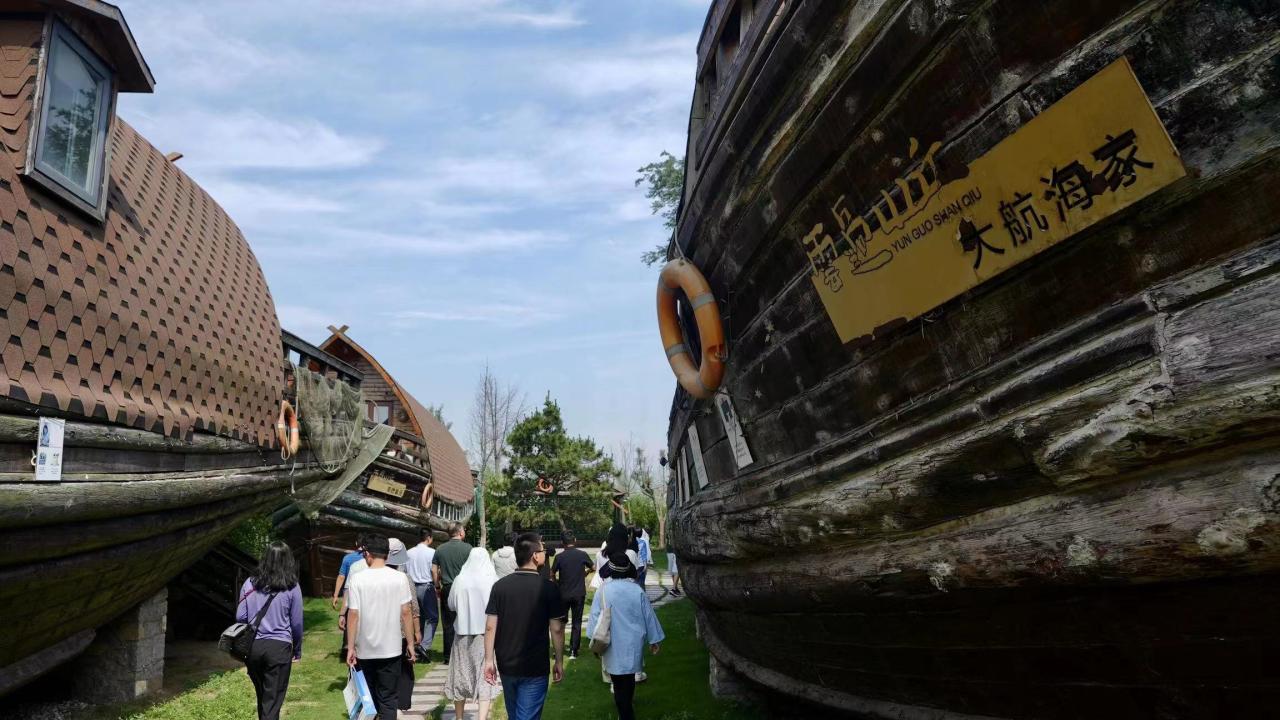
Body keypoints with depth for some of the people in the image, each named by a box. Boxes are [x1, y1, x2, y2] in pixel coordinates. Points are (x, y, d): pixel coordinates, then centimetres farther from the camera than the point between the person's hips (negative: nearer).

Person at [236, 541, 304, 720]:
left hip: (253, 647, 3)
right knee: (273, 700, 2)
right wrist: (297, 651, 13)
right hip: (279, 647, -3)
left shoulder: (250, 583, 1)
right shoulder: (291, 588, -5)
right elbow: (297, 623, -1)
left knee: (262, 696, 21)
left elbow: (240, 617, 3)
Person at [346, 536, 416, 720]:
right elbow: (406, 612, -5)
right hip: (391, 649, 0)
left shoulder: (357, 580, -8)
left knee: (368, 696, 18)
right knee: (388, 699, 6)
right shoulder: (399, 578, -6)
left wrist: (351, 647, -2)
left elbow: (353, 614, -9)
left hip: (365, 649, 0)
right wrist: (410, 643, 4)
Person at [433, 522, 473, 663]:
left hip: (447, 589, 3)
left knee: (448, 624, 8)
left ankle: (448, 656, 11)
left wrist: (438, 587, 14)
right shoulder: (467, 548, -7)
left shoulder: (440, 549, 5)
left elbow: (434, 569, 5)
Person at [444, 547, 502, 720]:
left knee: (461, 675, 17)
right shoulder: (493, 581, -12)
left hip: (463, 632, 2)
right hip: (487, 633, -2)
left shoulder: (460, 580, -7)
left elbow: (451, 605, 4)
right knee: (485, 677, 2)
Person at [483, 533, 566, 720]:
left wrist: (489, 660, 3)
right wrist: (559, 662, 2)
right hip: (535, 668, -4)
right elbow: (556, 629, -9)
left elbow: (490, 626, -4)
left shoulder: (500, 586, -4)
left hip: (506, 665, 4)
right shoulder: (548, 588, -12)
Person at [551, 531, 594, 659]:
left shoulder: (559, 557, -10)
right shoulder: (582, 555, -7)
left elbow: (552, 574, -5)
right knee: (577, 622, 9)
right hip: (579, 594, 0)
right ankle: (573, 651, 4)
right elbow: (593, 567, 5)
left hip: (563, 594, 0)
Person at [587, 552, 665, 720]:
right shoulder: (637, 590, -5)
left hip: (614, 647, -2)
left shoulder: (603, 591, -10)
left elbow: (595, 617, -6)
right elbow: (648, 616, 2)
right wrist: (653, 640, 13)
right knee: (629, 679, 20)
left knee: (620, 684, 6)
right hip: (633, 644, 2)